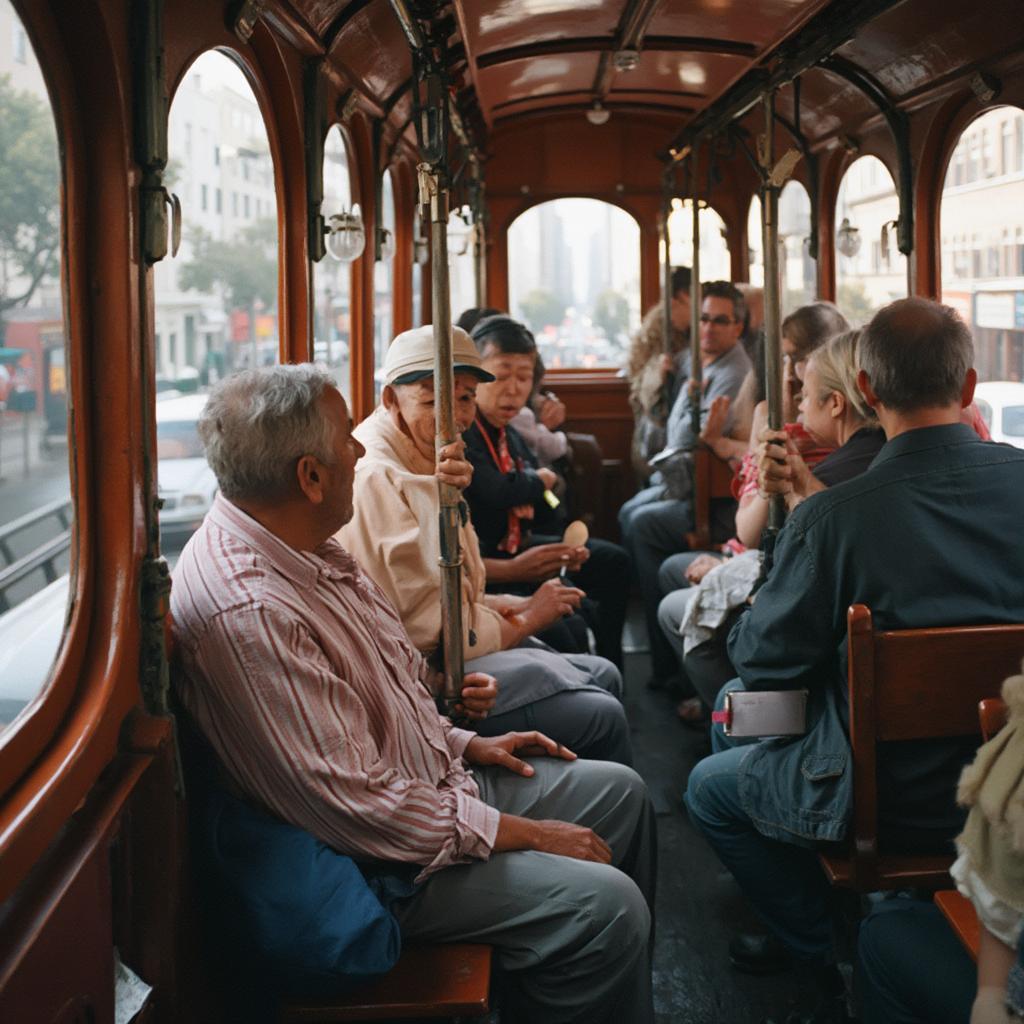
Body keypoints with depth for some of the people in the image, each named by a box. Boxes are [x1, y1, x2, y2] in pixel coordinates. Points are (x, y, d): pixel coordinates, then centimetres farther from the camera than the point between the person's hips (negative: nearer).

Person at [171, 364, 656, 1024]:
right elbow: (351, 804, -29)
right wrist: (520, 834, -21)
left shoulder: (304, 549, 2)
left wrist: (464, 743, 11)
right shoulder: (247, 611, -30)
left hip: (435, 781, 11)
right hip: (379, 859, -10)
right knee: (603, 905, -21)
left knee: (619, 791, 14)